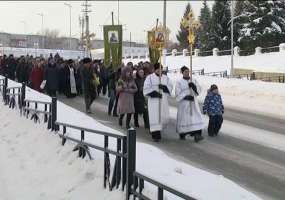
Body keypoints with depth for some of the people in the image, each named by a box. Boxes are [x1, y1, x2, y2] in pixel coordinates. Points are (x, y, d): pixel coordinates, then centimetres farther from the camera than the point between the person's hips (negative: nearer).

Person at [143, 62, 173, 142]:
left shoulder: (166, 78, 14)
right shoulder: (149, 78, 4)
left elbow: (170, 87, 5)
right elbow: (146, 89, -4)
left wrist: (164, 87, -16)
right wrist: (154, 93, -18)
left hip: (163, 101, 4)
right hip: (153, 100, -3)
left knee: (164, 117, 1)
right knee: (155, 117, -10)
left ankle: (156, 129, 29)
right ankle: (155, 135, -6)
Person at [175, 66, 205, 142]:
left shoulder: (194, 81, 9)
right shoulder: (179, 82, -1)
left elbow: (198, 90, 1)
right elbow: (178, 94, -8)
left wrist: (194, 86, -18)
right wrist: (186, 97, -21)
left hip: (193, 103, 2)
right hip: (183, 103, -2)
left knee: (196, 117, -12)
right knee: (183, 118, 5)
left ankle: (197, 135, -20)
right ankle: (182, 134, 27)